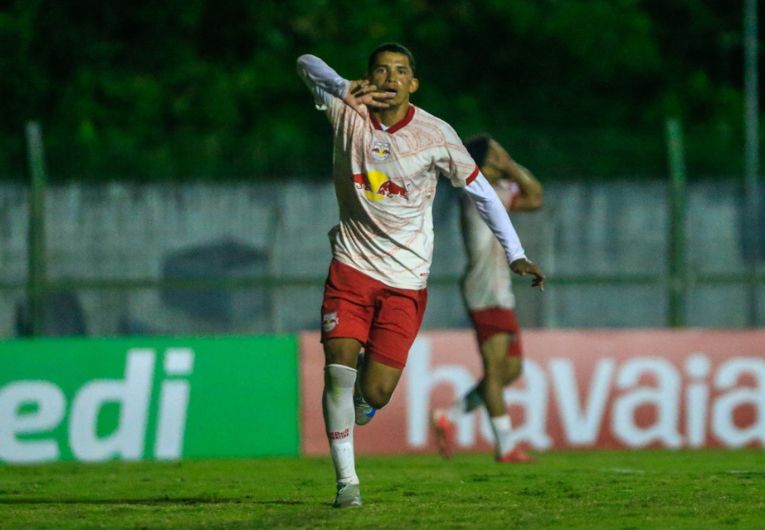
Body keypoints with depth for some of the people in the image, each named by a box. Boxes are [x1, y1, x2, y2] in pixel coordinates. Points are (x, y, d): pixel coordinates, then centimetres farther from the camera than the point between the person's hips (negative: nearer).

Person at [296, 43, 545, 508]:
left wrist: (516, 254, -2)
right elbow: (307, 65, 4)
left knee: (375, 393, -8)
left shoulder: (435, 135, -8)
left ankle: (363, 401, 32)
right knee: (339, 362, -16)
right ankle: (346, 481, -5)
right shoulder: (348, 113, -4)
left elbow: (481, 191, 2)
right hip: (352, 264, 1)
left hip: (406, 278, -1)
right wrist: (346, 90, -17)